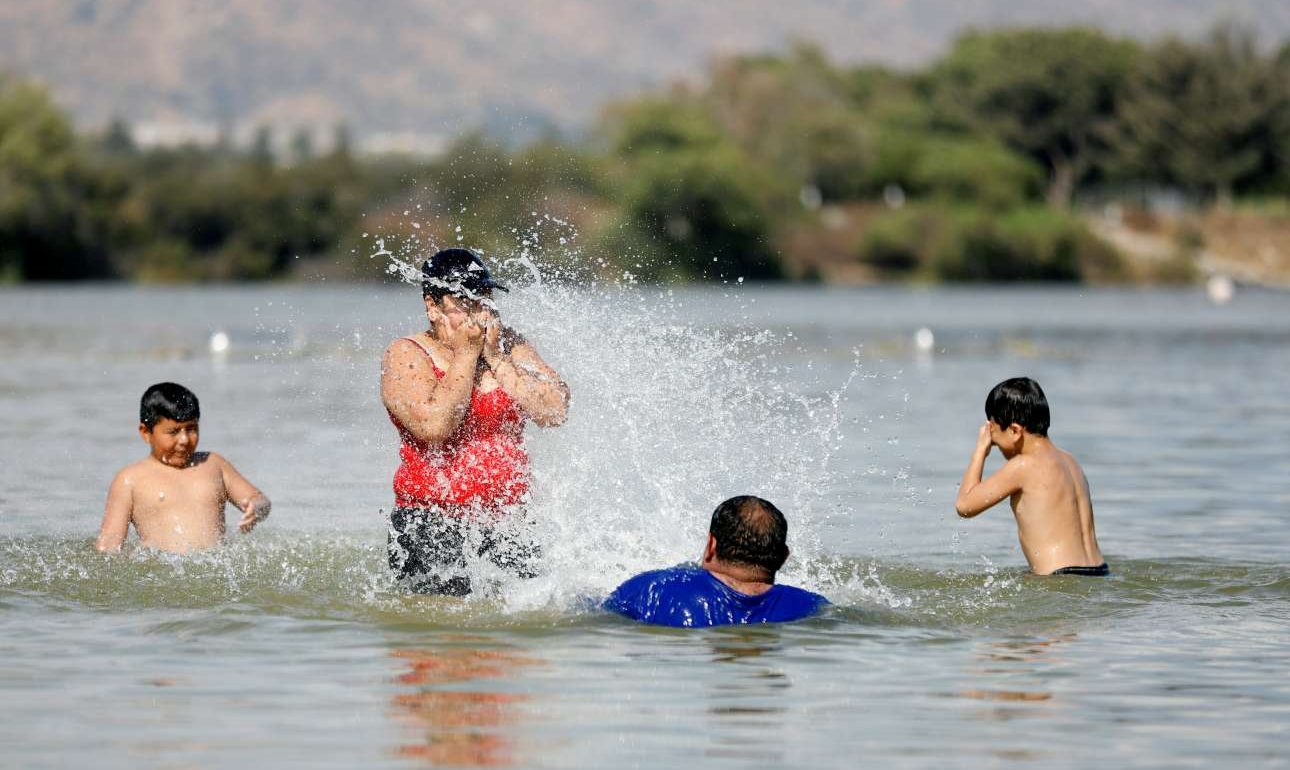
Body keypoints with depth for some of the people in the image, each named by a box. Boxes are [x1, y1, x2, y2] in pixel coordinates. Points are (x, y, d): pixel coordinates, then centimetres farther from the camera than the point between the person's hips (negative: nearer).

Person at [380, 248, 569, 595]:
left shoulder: (508, 345, 9)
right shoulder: (405, 355, -3)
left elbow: (555, 410, -4)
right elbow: (434, 427, -21)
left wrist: (496, 360, -8)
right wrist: (466, 355, -12)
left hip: (507, 517, 4)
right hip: (429, 520, -4)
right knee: (450, 593, -24)